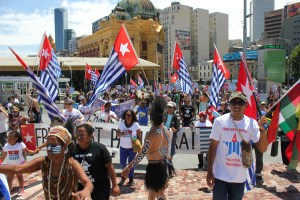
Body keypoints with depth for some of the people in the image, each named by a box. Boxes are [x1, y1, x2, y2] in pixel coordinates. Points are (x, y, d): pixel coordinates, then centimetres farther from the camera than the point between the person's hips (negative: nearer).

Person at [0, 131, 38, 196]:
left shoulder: (21, 144, -17)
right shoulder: (6, 146, -10)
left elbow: (27, 151, -9)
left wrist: (34, 152, -22)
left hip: (20, 164, -2)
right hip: (10, 165, 2)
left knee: (19, 176, 11)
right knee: (9, 178, 4)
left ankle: (22, 189, 28)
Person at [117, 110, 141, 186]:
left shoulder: (136, 125, -10)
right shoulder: (121, 124, -3)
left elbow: (139, 136, -6)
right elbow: (117, 133, 5)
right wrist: (120, 133, -19)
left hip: (132, 147, -3)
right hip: (123, 147, 3)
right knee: (122, 162, 11)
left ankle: (131, 179, 22)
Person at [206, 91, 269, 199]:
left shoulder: (251, 123, -5)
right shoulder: (220, 121, -9)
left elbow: (262, 149, -6)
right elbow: (213, 147, -4)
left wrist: (262, 130, -22)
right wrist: (209, 171, -6)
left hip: (240, 177, 2)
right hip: (220, 175, -2)